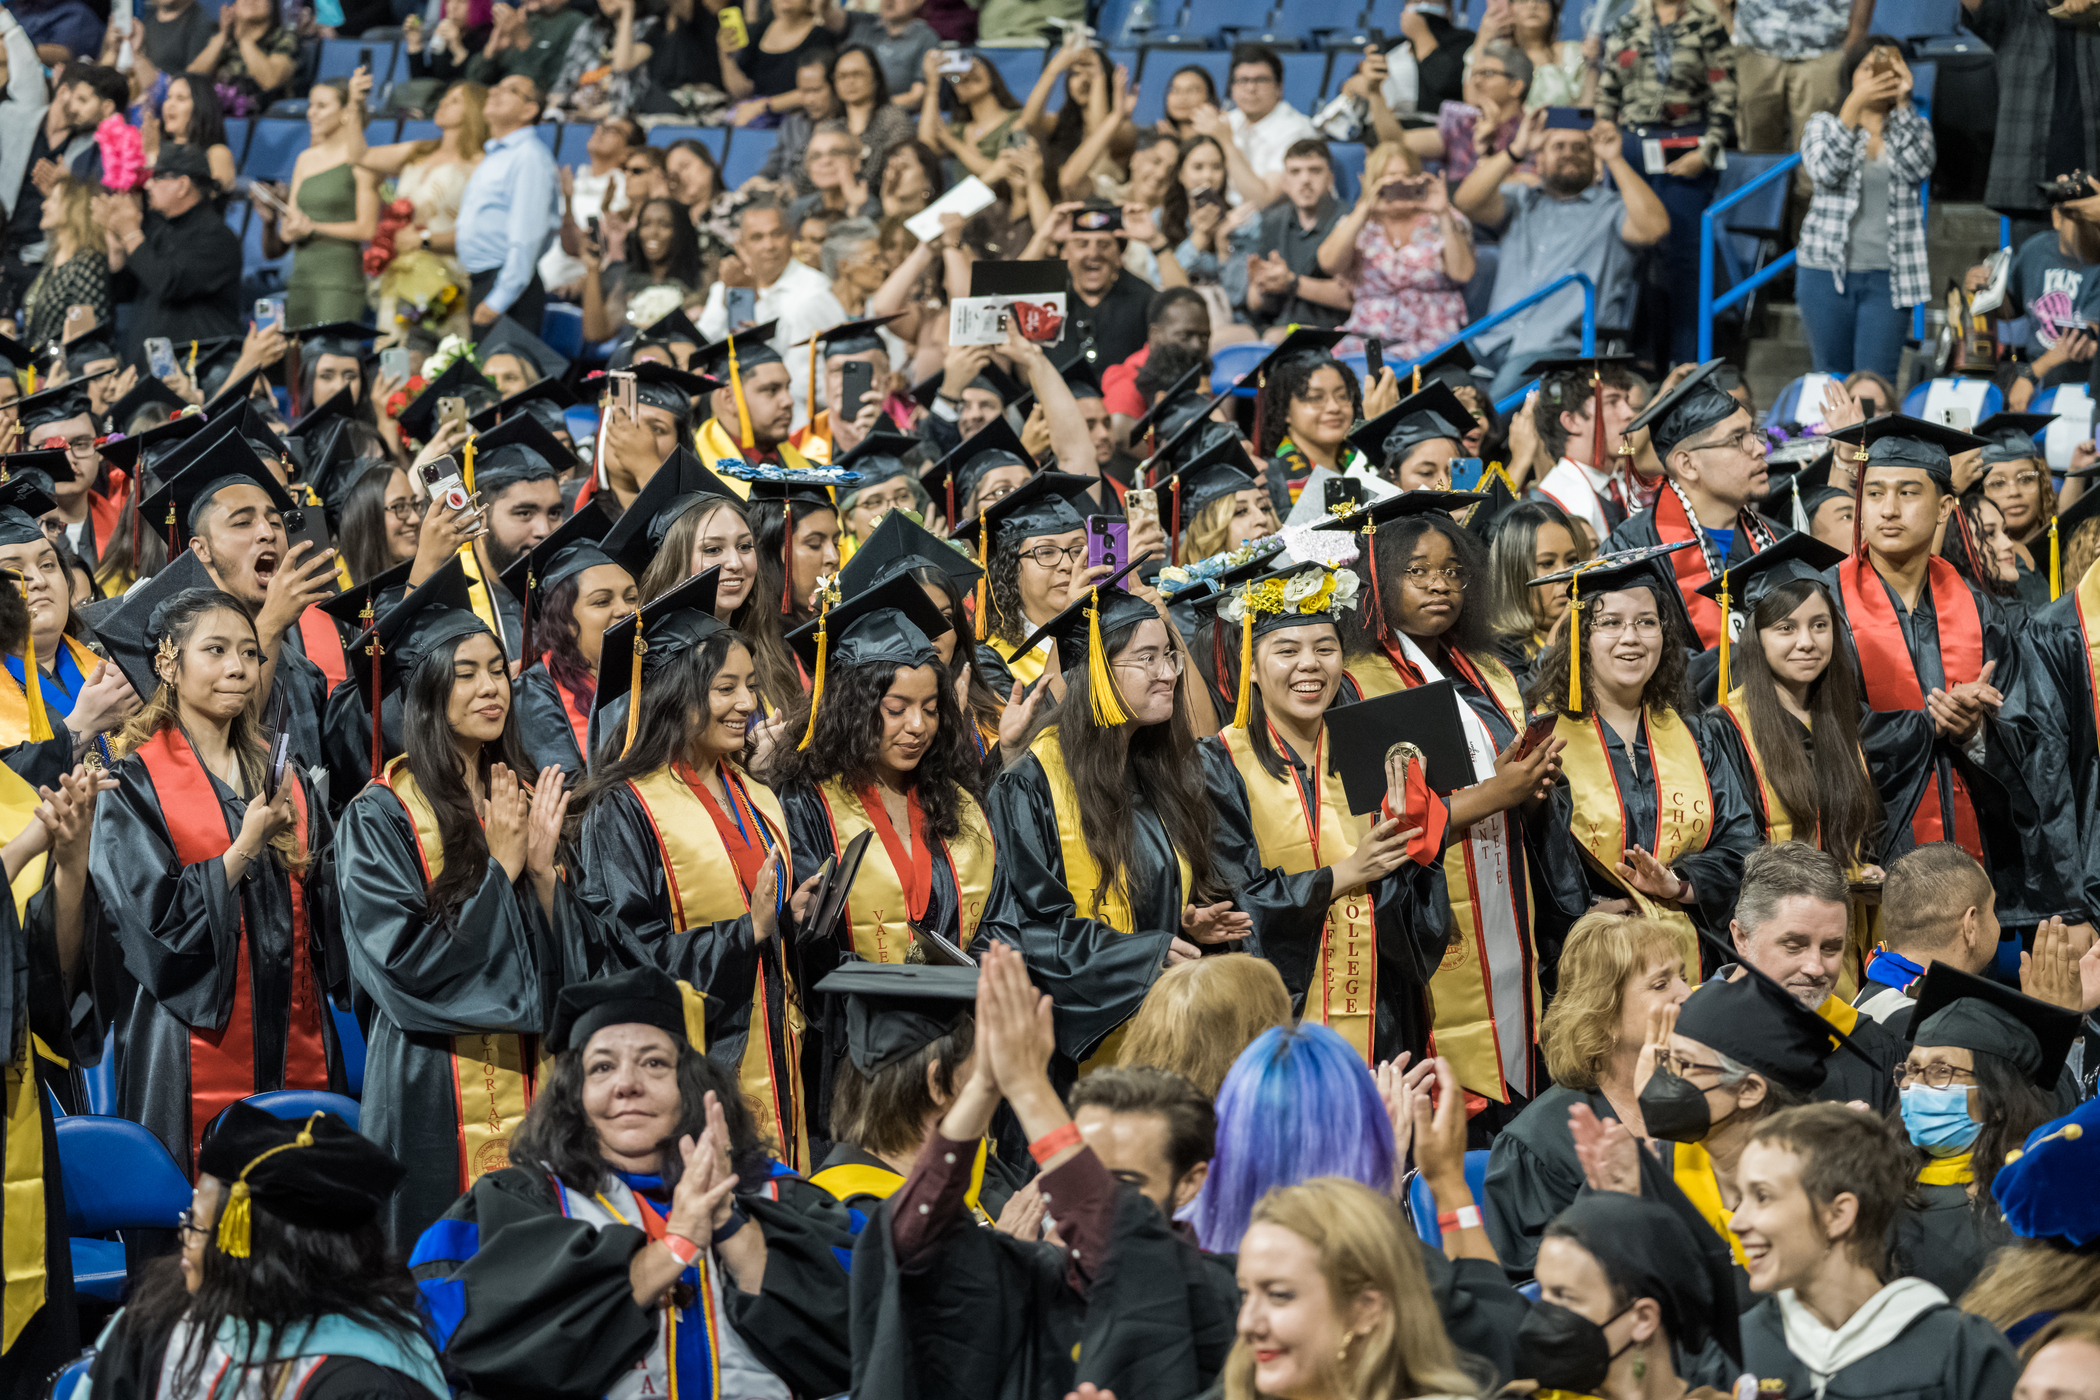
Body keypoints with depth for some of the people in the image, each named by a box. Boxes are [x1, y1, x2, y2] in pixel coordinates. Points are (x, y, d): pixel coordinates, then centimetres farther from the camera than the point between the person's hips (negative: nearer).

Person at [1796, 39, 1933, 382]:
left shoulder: (1913, 128, 10)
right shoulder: (1823, 125, 7)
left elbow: (1918, 168, -11)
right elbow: (1825, 171, -14)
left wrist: (1903, 102, -15)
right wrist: (1855, 103, -17)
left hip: (1888, 276, 0)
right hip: (1828, 272, 0)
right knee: (1832, 379, 6)